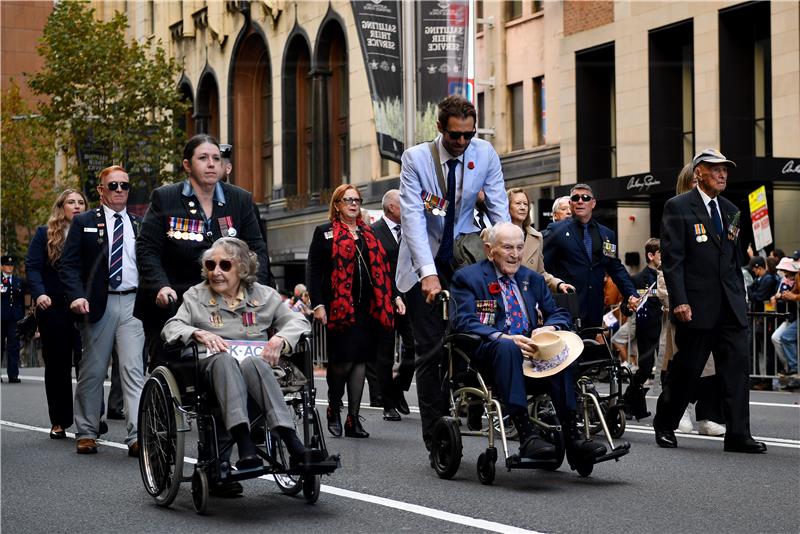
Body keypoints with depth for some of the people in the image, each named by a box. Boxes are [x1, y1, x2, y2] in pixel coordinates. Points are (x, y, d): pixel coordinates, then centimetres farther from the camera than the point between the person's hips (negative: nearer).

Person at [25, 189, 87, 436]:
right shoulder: (44, 234, 7)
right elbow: (32, 267, 0)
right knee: (57, 365, 6)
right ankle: (59, 422, 13)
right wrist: (39, 294, -17)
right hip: (54, 308, 0)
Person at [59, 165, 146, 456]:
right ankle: (86, 433, 17)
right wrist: (77, 295, -14)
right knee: (93, 371, 6)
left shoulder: (140, 225, 15)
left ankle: (137, 436, -13)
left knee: (134, 370, -8)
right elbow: (68, 264, 1)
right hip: (98, 303, -1)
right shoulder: (83, 223, 7)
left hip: (132, 303, 1)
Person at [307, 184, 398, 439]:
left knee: (360, 360, 2)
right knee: (343, 360, -10)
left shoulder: (369, 234, 20)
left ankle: (353, 419, 5)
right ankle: (333, 411, 12)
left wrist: (394, 296, 10)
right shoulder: (324, 233, 5)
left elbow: (382, 269, 20)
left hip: (368, 308, 5)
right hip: (339, 307, -5)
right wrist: (317, 304, -11)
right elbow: (314, 271, -2)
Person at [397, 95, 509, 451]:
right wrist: (428, 273, -31)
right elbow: (413, 218, -21)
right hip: (424, 264, -2)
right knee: (430, 350, -4)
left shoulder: (485, 154, -4)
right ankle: (436, 435, 0)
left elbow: (499, 210, -5)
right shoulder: (415, 159, -13)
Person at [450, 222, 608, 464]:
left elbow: (560, 314, 18)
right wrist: (503, 337, -27)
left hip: (530, 350, 4)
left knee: (561, 350, -27)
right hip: (487, 352, -4)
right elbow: (465, 322, -10)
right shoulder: (467, 278, 4)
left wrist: (550, 329, -9)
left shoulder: (533, 279, 22)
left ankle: (572, 438, -31)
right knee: (507, 347, -38)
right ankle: (526, 435, -47)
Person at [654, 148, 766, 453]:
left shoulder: (730, 211, 17)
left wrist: (740, 298, 13)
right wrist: (679, 301, -17)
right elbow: (671, 257, -10)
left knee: (737, 365, -3)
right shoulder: (678, 207, -4)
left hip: (730, 306, 6)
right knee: (687, 368, 3)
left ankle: (737, 435, -3)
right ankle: (664, 425, 22)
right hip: (696, 305, -6)